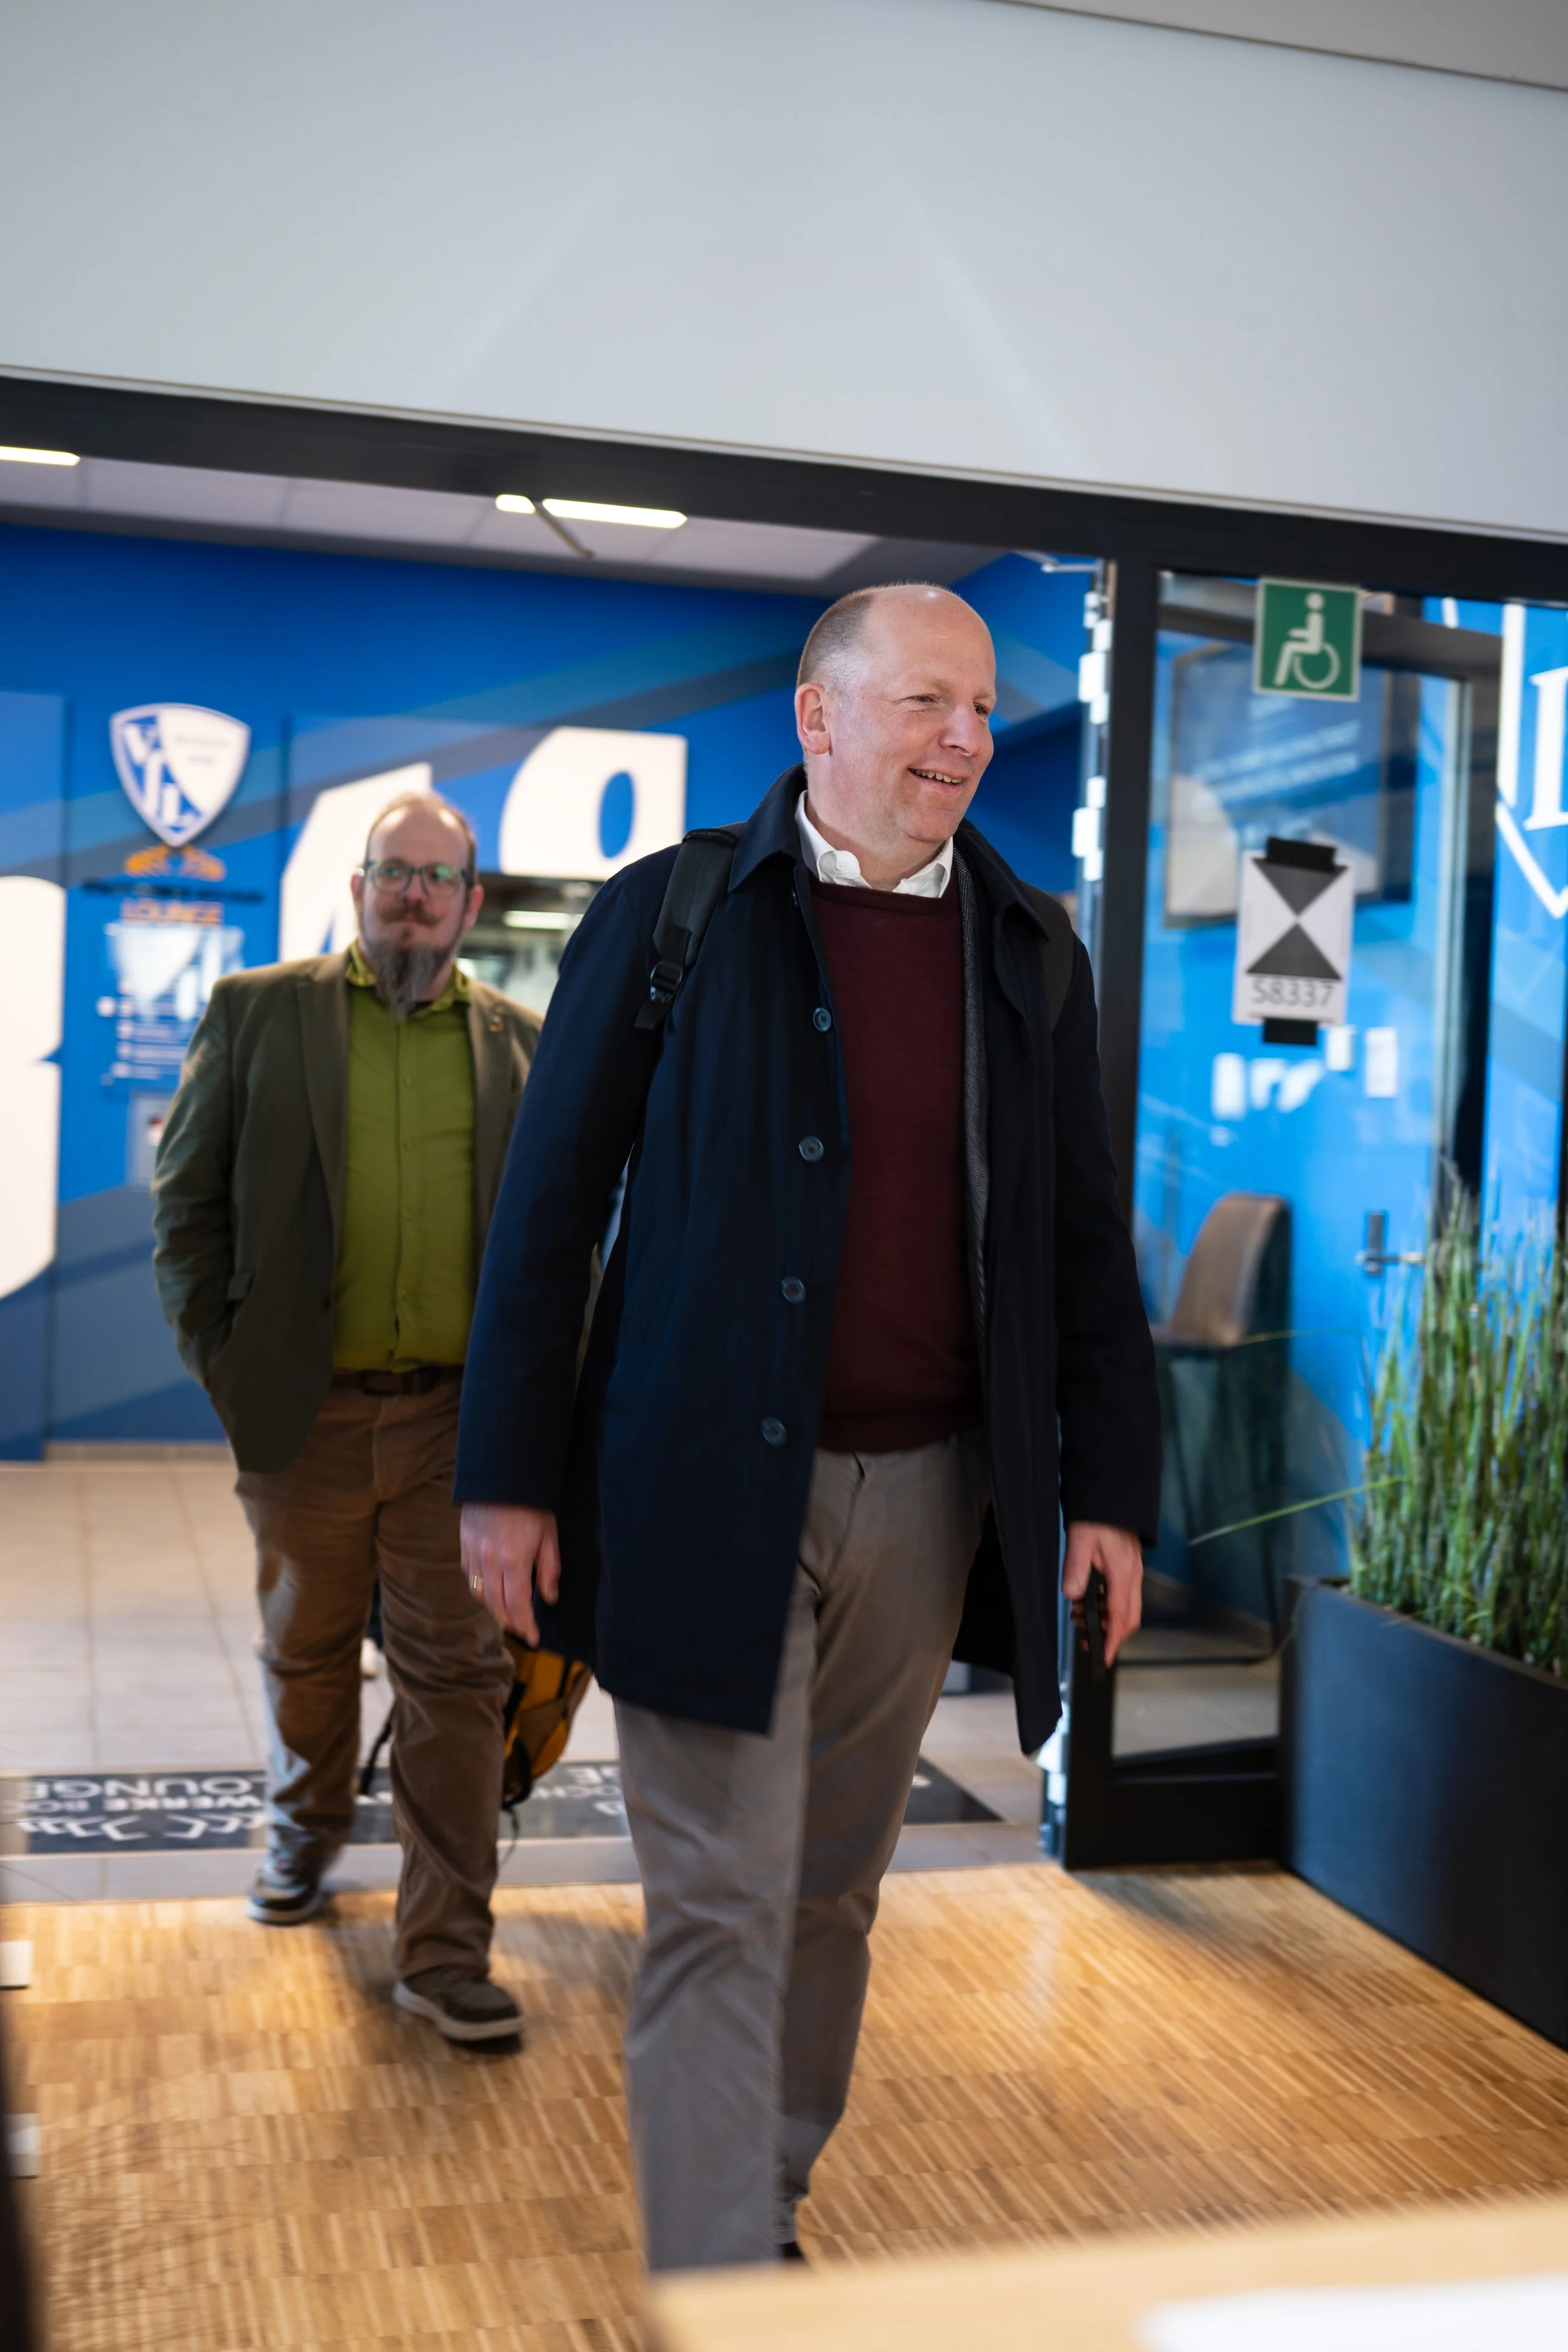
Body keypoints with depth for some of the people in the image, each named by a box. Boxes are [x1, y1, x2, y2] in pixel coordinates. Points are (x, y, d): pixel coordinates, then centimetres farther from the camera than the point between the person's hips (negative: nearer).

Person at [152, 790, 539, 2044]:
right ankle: (306, 1833, 45)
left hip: (459, 1414, 0)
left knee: (458, 1676, 0)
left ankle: (446, 1949, 7)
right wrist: (219, 1357, -3)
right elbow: (189, 1195, 3)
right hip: (306, 1412, 1)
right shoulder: (256, 1010, 3)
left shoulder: (520, 1044, 6)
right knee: (308, 1652, 19)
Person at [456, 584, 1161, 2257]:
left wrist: (1112, 1488, 6)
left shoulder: (1030, 951, 8)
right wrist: (509, 1477, -6)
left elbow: (1084, 1242, 11)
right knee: (725, 1906, 0)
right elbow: (547, 1207, -3)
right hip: (705, 1495, -4)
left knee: (833, 1887, 16)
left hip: (925, 1495, 4)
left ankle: (769, 2201, 36)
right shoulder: (671, 914, -3)